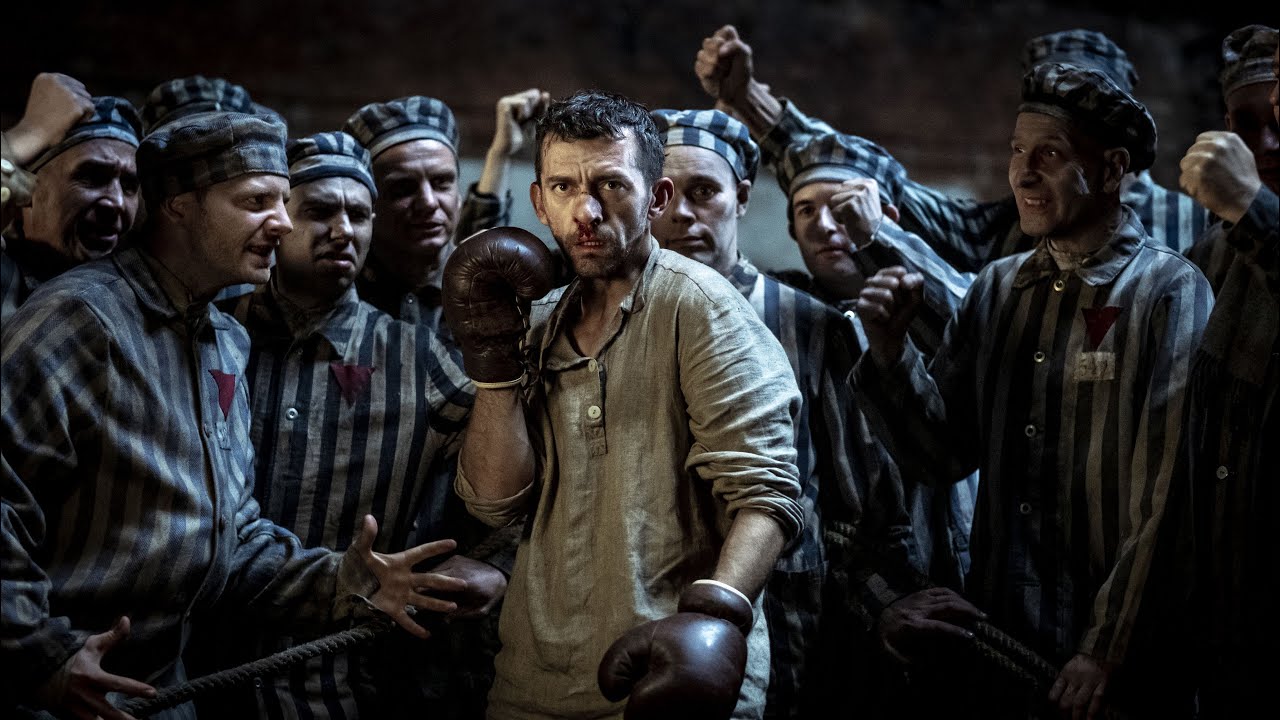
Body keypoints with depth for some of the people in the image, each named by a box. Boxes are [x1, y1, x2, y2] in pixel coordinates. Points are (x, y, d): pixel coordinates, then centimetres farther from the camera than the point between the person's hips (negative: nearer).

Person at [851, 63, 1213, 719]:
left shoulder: (1169, 292, -10)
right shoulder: (997, 288, 7)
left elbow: (1168, 498, -14)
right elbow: (946, 451, 5)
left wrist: (1105, 651, -15)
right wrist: (889, 349, -9)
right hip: (997, 638, 5)